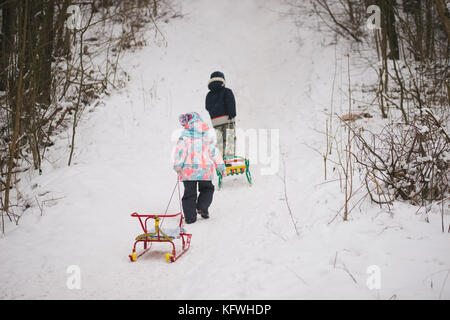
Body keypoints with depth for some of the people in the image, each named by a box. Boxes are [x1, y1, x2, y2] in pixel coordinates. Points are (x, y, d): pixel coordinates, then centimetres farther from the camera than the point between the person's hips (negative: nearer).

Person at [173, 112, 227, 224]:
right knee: (207, 189, 22)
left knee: (189, 193, 8)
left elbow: (180, 150, -10)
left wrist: (178, 166, -3)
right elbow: (214, 152, 4)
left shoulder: (185, 134, -5)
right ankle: (202, 207, 0)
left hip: (189, 168, -1)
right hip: (205, 169, 1)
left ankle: (190, 216, 4)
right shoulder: (208, 134, 3)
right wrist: (221, 167, 9)